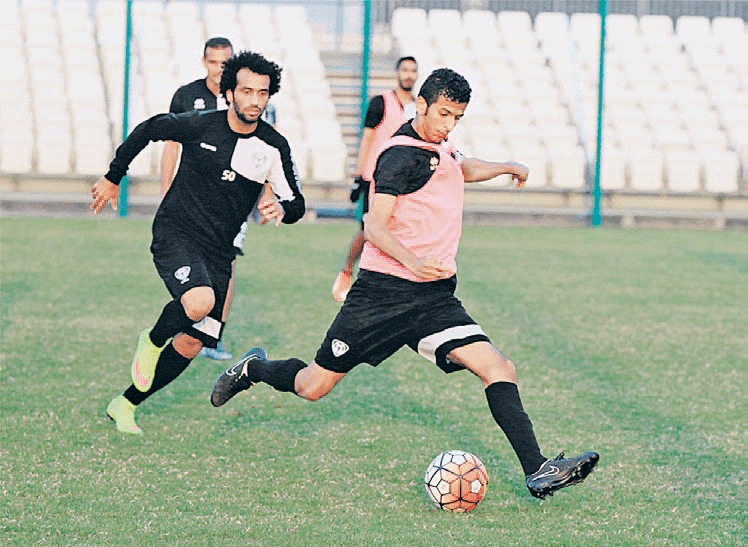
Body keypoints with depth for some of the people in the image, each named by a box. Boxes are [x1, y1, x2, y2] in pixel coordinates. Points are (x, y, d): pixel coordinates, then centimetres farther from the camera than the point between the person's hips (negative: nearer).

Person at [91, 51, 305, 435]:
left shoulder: (275, 147, -3)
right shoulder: (198, 125, -10)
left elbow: (296, 205, 3)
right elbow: (148, 130, 7)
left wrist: (282, 208, -22)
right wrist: (113, 177, 15)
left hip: (218, 251, 4)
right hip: (174, 234, -4)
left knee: (191, 345, 0)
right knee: (200, 303, -33)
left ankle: (125, 405, 19)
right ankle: (152, 341, 0)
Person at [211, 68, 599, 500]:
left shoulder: (442, 149, 15)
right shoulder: (402, 154, -13)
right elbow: (375, 226, -22)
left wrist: (507, 167, 39)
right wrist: (413, 261, -36)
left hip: (435, 299, 7)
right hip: (385, 290, -7)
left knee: (499, 369, -14)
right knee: (313, 386, 3)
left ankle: (537, 471, -20)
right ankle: (255, 369, 35)